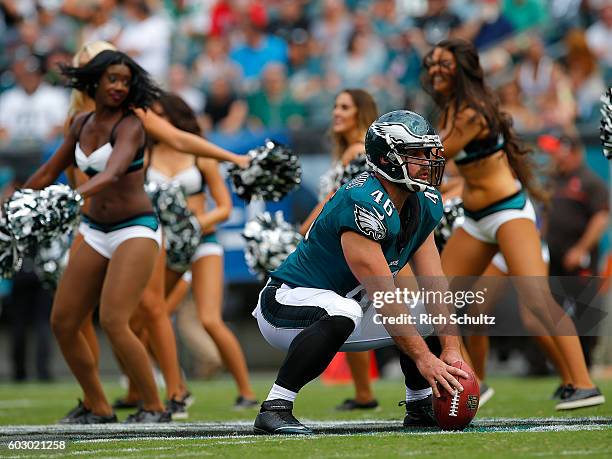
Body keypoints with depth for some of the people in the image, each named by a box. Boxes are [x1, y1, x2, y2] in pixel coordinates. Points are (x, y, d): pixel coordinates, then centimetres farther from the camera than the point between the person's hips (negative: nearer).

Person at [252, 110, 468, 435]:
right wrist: (424, 359, -29)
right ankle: (275, 409, -31)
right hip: (288, 301, -9)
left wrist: (451, 351, -11)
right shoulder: (363, 206, -28)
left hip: (340, 316, 9)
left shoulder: (423, 206, 0)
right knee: (342, 312, -40)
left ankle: (420, 407, 21)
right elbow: (383, 296, -29)